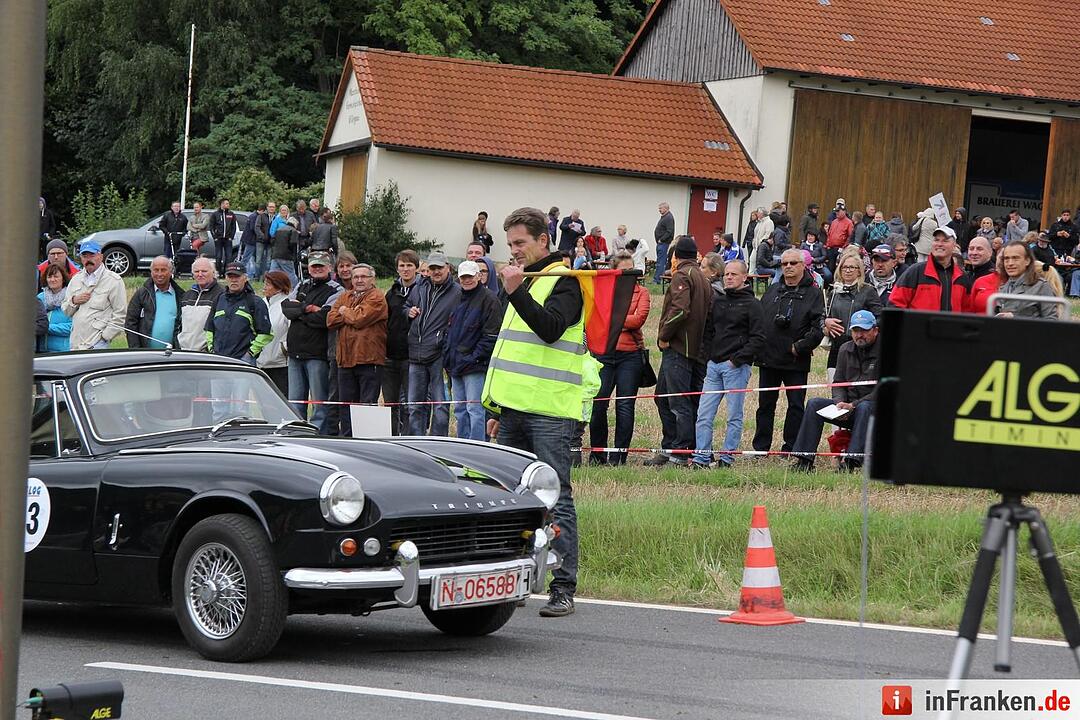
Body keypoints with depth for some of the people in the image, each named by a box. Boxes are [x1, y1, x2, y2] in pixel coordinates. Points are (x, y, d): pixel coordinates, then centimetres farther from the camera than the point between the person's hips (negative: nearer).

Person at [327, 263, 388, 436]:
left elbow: (360, 319, -17)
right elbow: (330, 320, 4)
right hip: (346, 360, 7)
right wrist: (351, 315, -8)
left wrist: (345, 312, 2)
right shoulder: (344, 297, 17)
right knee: (347, 405, 11)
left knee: (367, 404, -6)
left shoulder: (376, 298, -3)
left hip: (369, 359, -7)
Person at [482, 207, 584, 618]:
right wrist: (500, 407, 25)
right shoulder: (525, 281, 22)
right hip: (516, 409, 9)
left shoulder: (563, 282, -5)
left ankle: (563, 589, -9)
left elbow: (550, 328, -23)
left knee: (555, 498, -9)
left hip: (550, 413, -9)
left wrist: (515, 292, -25)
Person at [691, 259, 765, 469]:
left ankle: (727, 457, 5)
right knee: (704, 414, 0)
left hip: (736, 367, -5)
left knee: (734, 416, 0)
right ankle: (701, 457, 2)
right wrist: (707, 355, 7)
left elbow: (758, 339, -7)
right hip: (713, 365, 5)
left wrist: (738, 359, -13)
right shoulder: (716, 300, 14)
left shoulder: (752, 305, -2)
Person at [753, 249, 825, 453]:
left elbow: (818, 328, -11)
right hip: (768, 359, 5)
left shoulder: (813, 294, -2)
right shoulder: (772, 291, 13)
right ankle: (760, 447, 16)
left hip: (796, 361, -5)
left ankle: (791, 447, 8)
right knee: (765, 404, 10)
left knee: (796, 405, 2)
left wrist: (799, 347, -13)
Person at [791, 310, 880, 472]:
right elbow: (838, 384, 13)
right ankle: (804, 460, -22)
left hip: (874, 410, -6)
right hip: (847, 406, 6)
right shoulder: (846, 349, 11)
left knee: (864, 407, -38)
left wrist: (853, 405, -21)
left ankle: (851, 462, -47)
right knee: (814, 404, -14)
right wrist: (840, 402, -10)